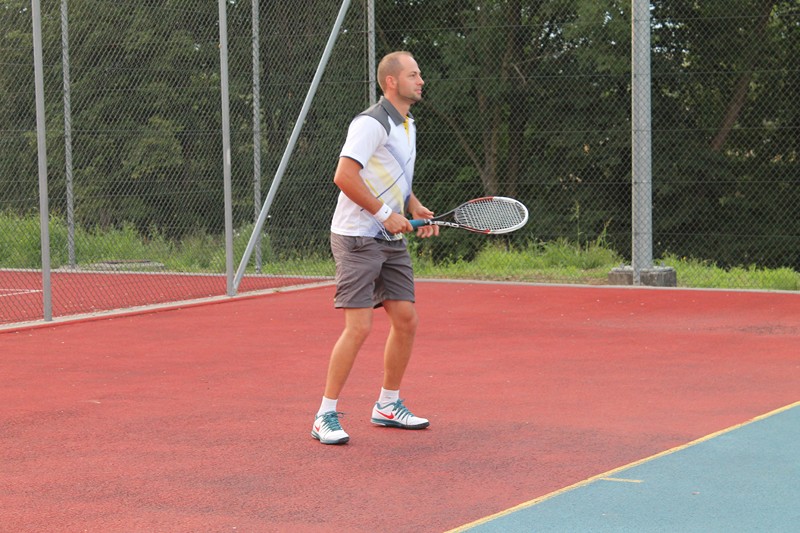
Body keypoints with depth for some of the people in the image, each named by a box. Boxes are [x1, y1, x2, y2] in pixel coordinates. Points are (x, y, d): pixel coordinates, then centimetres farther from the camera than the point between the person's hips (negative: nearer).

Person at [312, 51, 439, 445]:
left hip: (391, 240, 9)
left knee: (406, 320, 6)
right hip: (357, 238, -9)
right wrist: (384, 212, -20)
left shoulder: (407, 125, 15)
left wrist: (415, 208, 9)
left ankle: (388, 405, 21)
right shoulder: (371, 124, -16)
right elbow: (344, 176, -24)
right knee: (359, 327, -12)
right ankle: (326, 416, -3)